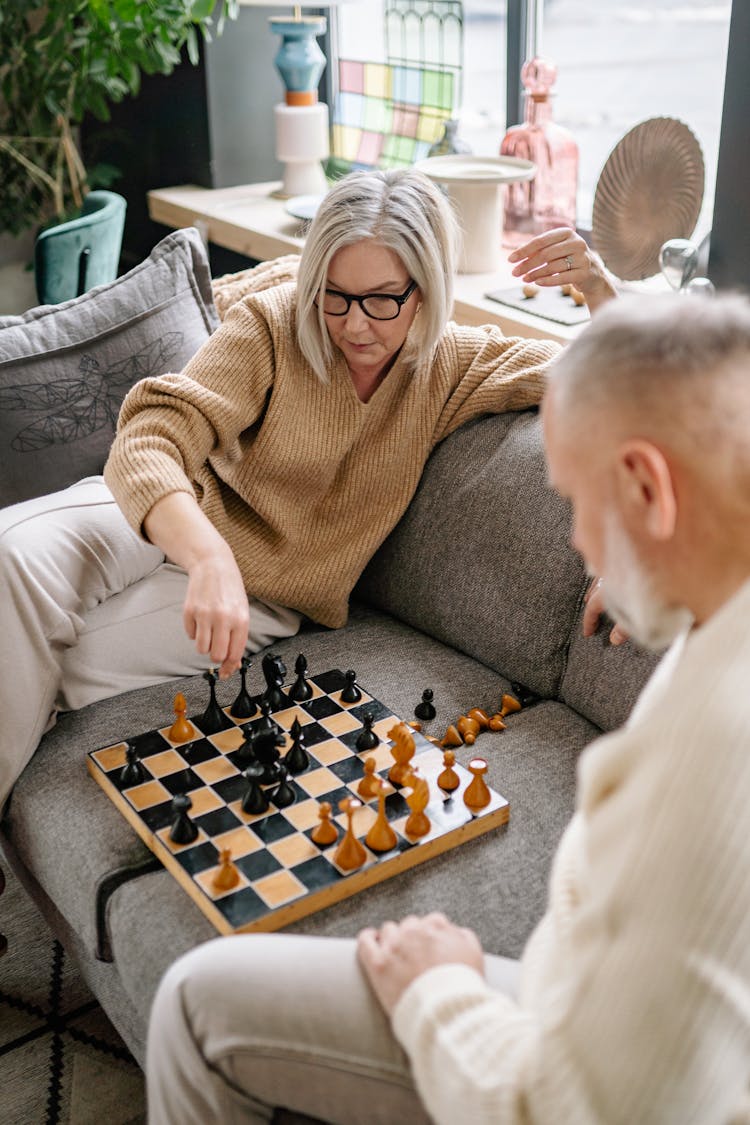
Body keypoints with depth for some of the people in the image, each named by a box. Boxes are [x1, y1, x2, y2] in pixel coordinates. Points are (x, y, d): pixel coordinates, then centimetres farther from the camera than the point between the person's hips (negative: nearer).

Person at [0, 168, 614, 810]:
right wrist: (209, 557, -46)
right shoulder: (272, 325, -14)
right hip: (170, 522, 0)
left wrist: (599, 287, -25)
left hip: (263, 598, 0)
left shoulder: (454, 366, -5)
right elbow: (148, 441, -26)